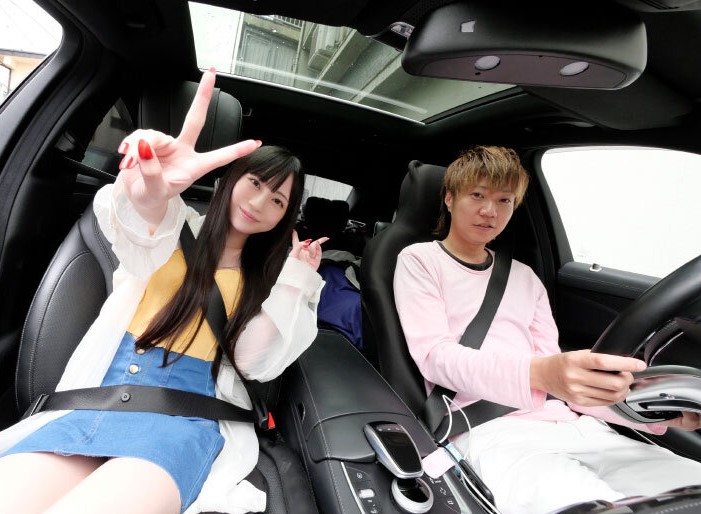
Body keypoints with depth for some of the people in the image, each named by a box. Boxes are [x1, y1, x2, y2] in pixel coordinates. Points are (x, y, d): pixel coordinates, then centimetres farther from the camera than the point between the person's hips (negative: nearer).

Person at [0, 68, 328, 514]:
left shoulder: (262, 275, 11)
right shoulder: (176, 228, 9)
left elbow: (256, 364, 0)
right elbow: (137, 237, -18)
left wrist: (295, 284, -5)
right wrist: (148, 192, -41)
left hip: (183, 415, 0)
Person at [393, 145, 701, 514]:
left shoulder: (524, 278, 19)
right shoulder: (419, 260, 5)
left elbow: (554, 370, 16)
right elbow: (435, 356, -9)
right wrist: (537, 374, -27)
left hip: (569, 424, 6)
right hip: (490, 430, -5)